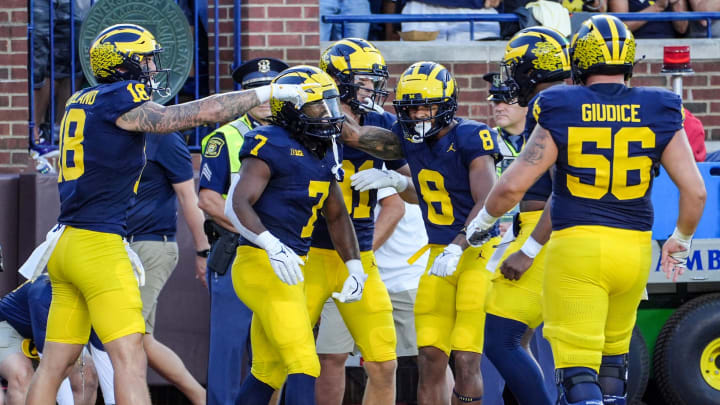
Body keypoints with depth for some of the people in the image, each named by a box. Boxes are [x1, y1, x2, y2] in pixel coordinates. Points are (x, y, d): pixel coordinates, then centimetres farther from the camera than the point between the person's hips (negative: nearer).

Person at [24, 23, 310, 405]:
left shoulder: (80, 101, 14)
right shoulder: (121, 102, -11)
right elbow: (202, 113, -11)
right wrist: (268, 92, -2)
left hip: (66, 242, 9)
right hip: (97, 246, -9)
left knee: (55, 362, 9)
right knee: (130, 360, -10)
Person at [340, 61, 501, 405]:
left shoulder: (471, 138, -15)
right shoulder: (410, 139, 6)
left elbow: (487, 205, -21)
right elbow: (355, 135, 6)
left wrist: (456, 249, -29)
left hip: (478, 252, -6)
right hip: (439, 253, 7)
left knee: (466, 360, -10)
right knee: (430, 357, 2)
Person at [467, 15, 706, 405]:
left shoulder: (560, 112, -5)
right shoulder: (657, 112, 2)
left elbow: (514, 185, -7)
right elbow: (694, 190, 0)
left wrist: (483, 219, 13)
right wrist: (681, 240, 19)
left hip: (577, 244, -3)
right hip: (634, 247, 3)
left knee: (578, 370, -5)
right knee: (613, 352, 23)